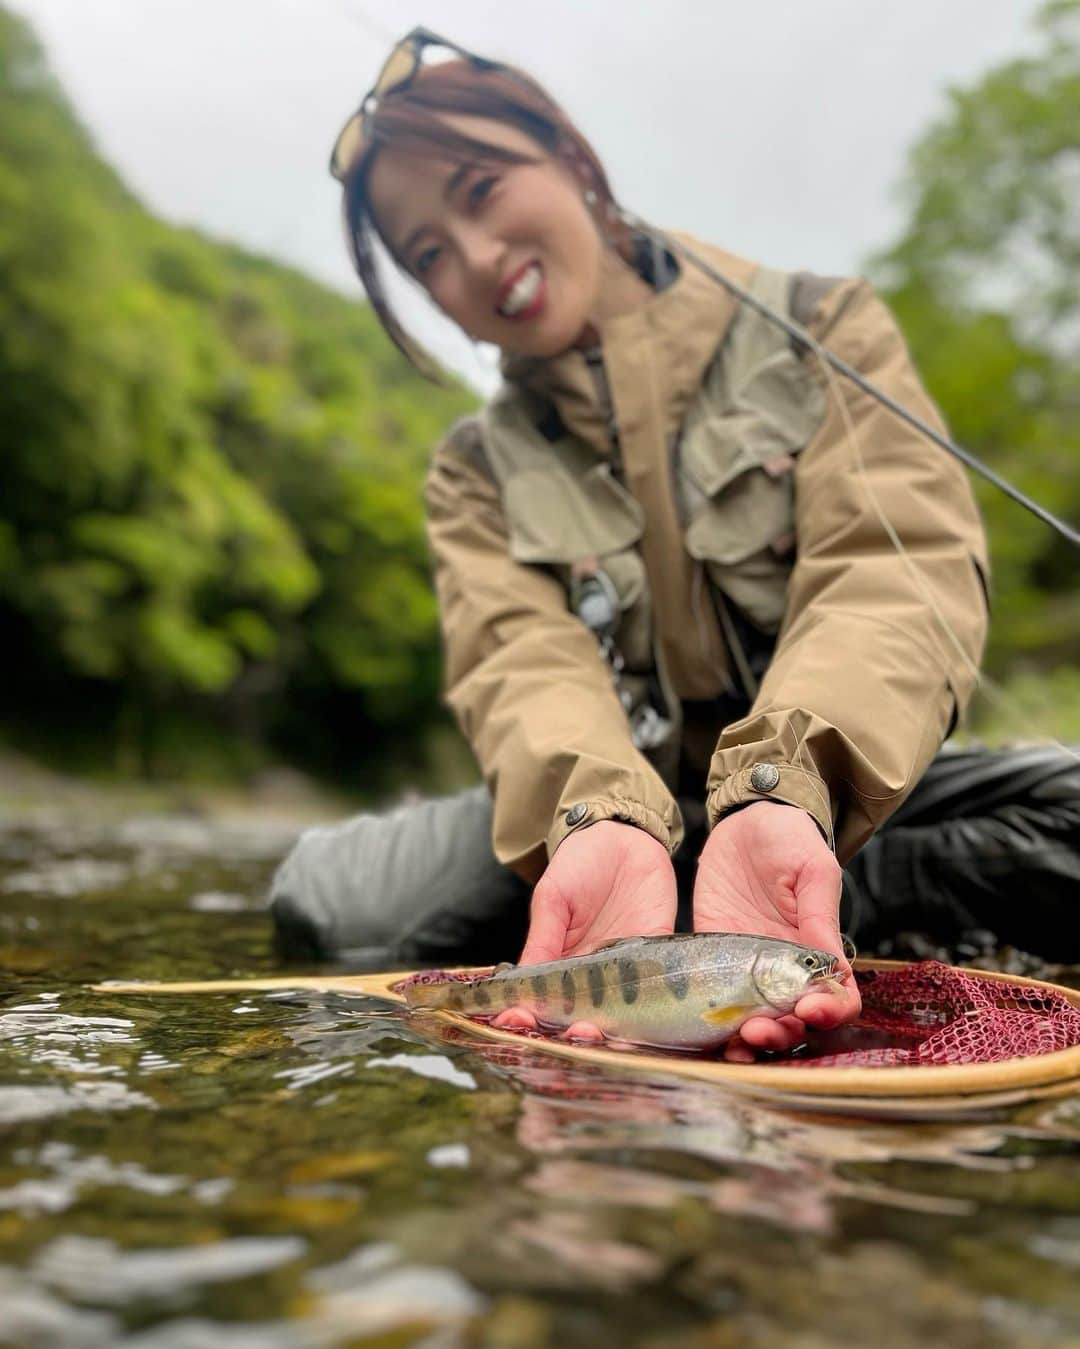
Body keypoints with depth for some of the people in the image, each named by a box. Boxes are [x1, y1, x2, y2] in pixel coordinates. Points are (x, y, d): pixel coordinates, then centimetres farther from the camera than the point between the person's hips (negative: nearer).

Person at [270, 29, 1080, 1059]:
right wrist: (601, 818, -36)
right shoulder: (477, 472, 6)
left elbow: (900, 563, -14)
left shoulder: (823, 329, 0)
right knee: (324, 895, -23)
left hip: (845, 790, 0)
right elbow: (524, 659, -12)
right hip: (619, 807, 1)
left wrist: (782, 788, -35)